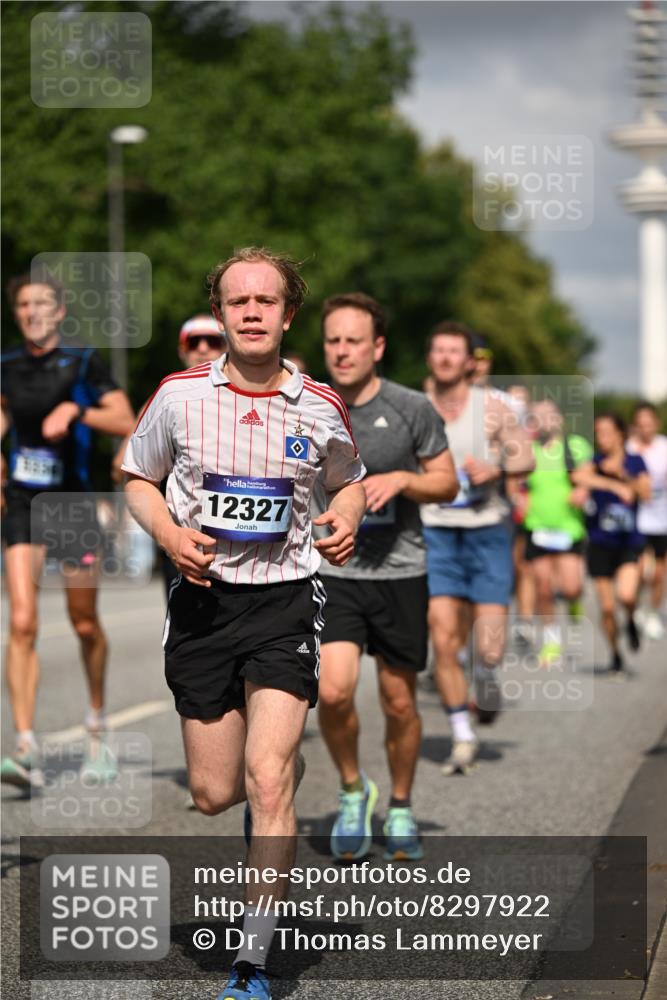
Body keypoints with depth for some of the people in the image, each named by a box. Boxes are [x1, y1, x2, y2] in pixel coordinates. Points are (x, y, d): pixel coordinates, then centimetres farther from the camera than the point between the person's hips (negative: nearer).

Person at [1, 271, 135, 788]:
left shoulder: (83, 362, -4)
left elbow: (126, 422, -10)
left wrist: (75, 410, -22)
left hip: (72, 503, -2)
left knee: (85, 624, 9)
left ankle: (97, 725, 34)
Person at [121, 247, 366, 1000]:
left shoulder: (320, 408, 0)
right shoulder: (179, 396, -3)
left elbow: (348, 482, 18)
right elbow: (139, 480, 11)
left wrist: (346, 521, -4)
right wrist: (170, 534, -9)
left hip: (285, 600, -1)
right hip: (204, 597, 1)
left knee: (267, 778, -15)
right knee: (213, 793, 6)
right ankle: (287, 771, 44)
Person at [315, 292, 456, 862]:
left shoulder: (411, 409, -3)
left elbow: (448, 483, 4)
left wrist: (400, 478, -13)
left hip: (399, 572, 0)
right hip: (332, 572, 0)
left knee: (399, 703, 7)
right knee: (333, 691, -17)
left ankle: (400, 808, 28)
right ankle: (353, 789, 10)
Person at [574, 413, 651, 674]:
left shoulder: (635, 462, 2)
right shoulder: (597, 461, -3)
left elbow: (646, 493, -10)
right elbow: (579, 476, -25)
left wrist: (622, 473, -21)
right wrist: (615, 486, -31)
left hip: (630, 542, 0)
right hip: (600, 543, 1)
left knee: (626, 595, -23)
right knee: (607, 607, 1)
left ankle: (631, 622, 11)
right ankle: (615, 655, 22)